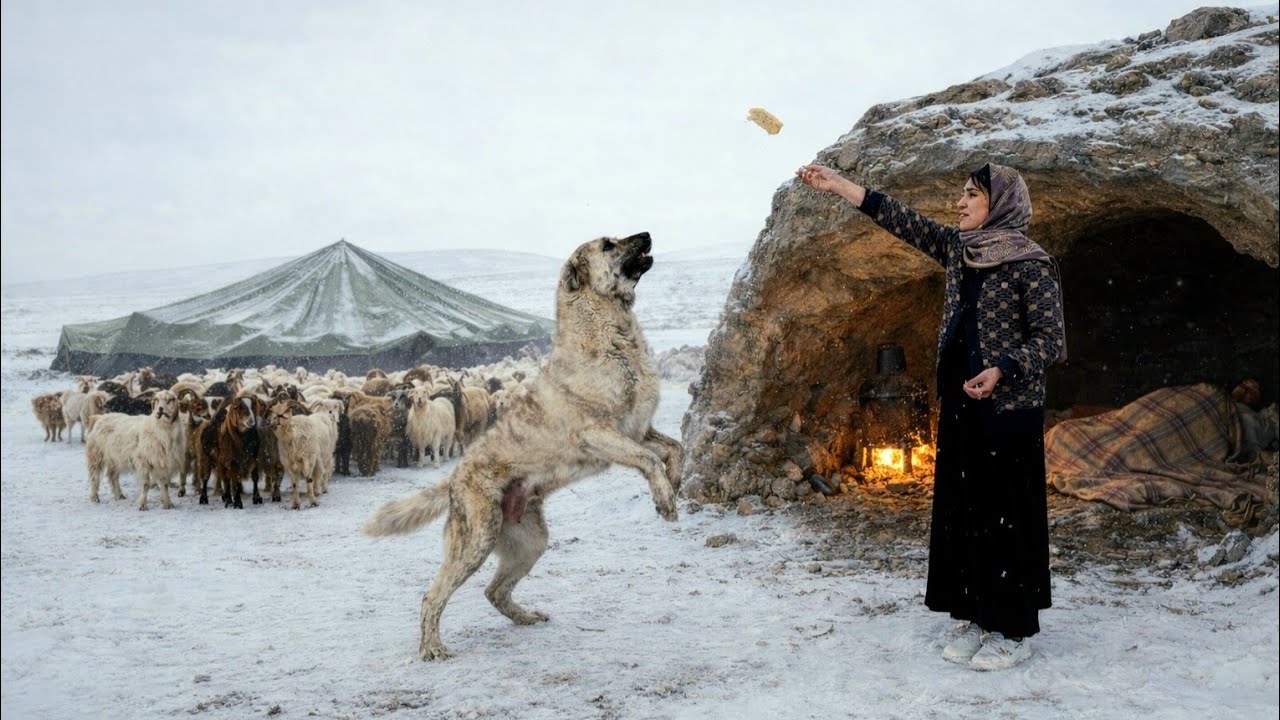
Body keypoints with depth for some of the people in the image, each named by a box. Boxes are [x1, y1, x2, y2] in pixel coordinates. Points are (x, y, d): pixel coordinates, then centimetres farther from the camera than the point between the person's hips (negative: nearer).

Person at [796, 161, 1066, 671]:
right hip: (959, 408, 7)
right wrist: (838, 185, 6)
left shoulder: (1030, 264, -11)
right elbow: (904, 222, 9)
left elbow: (1051, 341, -12)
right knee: (962, 514, 11)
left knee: (1005, 516, 0)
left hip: (1009, 410, -7)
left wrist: (1002, 371, -26)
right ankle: (978, 620, 22)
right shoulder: (959, 249, 8)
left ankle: (1014, 633, 12)